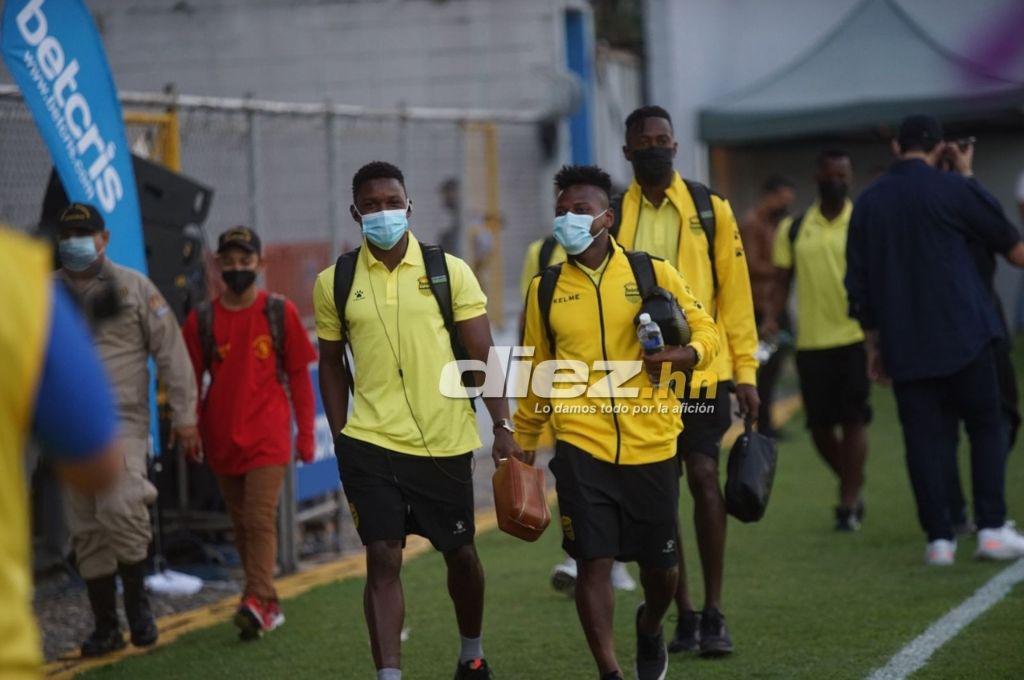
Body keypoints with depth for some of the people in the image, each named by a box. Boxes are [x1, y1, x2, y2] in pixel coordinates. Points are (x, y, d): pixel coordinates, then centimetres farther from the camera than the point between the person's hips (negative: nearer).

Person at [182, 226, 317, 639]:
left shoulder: (280, 313, 1)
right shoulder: (202, 320, 4)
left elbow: (299, 376, 4)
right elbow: (191, 380, 9)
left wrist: (305, 434, 2)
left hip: (269, 437, -3)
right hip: (222, 440, 3)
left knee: (261, 520, -14)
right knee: (241, 526, 7)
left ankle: (258, 602, -18)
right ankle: (269, 608, 16)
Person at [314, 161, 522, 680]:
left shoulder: (449, 271, -1)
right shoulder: (335, 282, 2)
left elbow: (483, 355, -1)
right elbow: (332, 364, 12)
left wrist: (502, 426, -9)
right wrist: (340, 438, 8)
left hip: (445, 442, 0)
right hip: (371, 443, 0)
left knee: (460, 554, 13)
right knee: (382, 558, -9)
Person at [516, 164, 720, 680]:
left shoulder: (653, 273, 1)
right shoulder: (545, 289, 6)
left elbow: (706, 331, 5)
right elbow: (537, 374, 15)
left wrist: (683, 355, -18)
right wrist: (523, 445, 18)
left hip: (650, 445, 0)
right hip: (581, 447, 0)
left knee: (659, 562, 10)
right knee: (593, 561, -7)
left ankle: (650, 628, 42)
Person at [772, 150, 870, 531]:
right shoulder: (793, 229, 7)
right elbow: (783, 282, 10)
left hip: (855, 338, -3)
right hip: (810, 341, 3)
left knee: (853, 421, -4)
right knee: (819, 424, 6)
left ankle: (849, 503, 2)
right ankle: (850, 486, 29)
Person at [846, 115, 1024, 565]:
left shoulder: (868, 203, 9)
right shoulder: (950, 189, -4)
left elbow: (858, 286, 12)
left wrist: (874, 343, 19)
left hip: (904, 345, 3)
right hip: (963, 337, -3)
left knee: (925, 438, 6)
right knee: (986, 427, 7)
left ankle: (939, 538, 3)